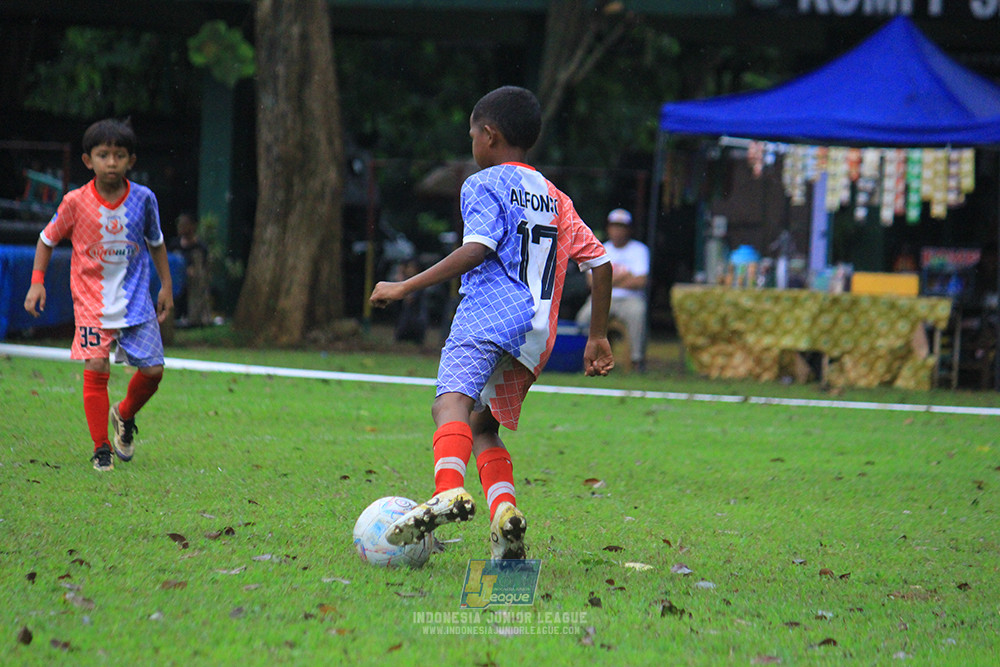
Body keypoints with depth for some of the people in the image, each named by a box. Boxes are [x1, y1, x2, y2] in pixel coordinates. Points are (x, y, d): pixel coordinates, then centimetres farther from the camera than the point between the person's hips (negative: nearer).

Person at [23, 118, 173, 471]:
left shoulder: (143, 199, -4)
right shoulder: (76, 203, -9)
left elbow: (156, 242, 12)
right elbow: (47, 239, 4)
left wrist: (166, 286, 14)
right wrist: (37, 281, -4)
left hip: (135, 298, 2)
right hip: (92, 299, -2)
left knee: (153, 370, -1)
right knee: (96, 369, -12)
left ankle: (125, 416, 30)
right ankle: (101, 448, -1)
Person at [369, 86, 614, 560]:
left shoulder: (484, 185, 4)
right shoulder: (555, 199, 25)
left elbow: (477, 250, -12)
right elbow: (600, 262, 22)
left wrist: (404, 288, -11)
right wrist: (598, 337, 28)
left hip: (489, 314, -7)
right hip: (537, 334, 7)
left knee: (454, 400, -26)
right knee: (481, 423, 18)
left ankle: (449, 490, -52)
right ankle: (504, 510, -5)